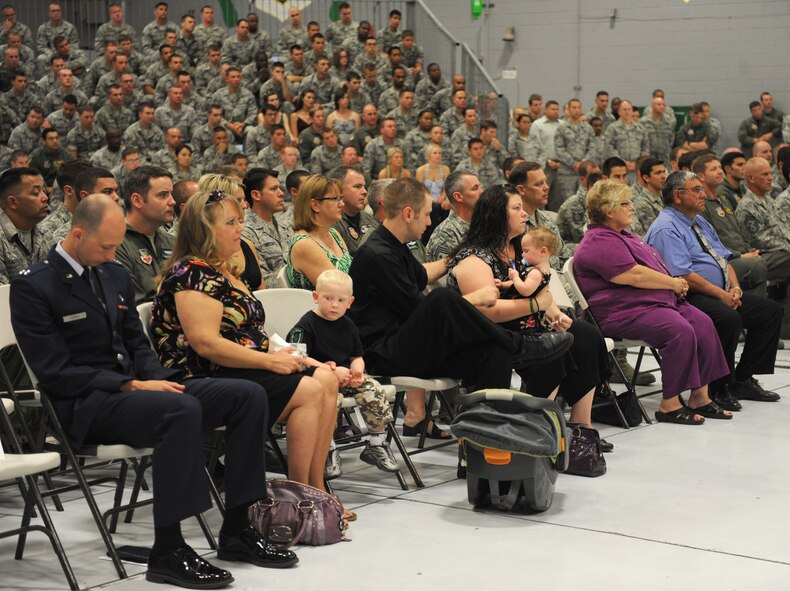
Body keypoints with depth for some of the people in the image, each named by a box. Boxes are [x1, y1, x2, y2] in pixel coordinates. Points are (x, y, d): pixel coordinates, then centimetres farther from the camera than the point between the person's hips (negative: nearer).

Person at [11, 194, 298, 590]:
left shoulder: (115, 275, 14)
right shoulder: (33, 287, -9)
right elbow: (55, 373, -15)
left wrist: (158, 379, -4)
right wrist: (133, 385, -20)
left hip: (134, 387, 8)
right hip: (84, 406, -8)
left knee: (249, 395, -8)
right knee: (182, 408, -36)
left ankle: (236, 531, -4)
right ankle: (168, 551, -28)